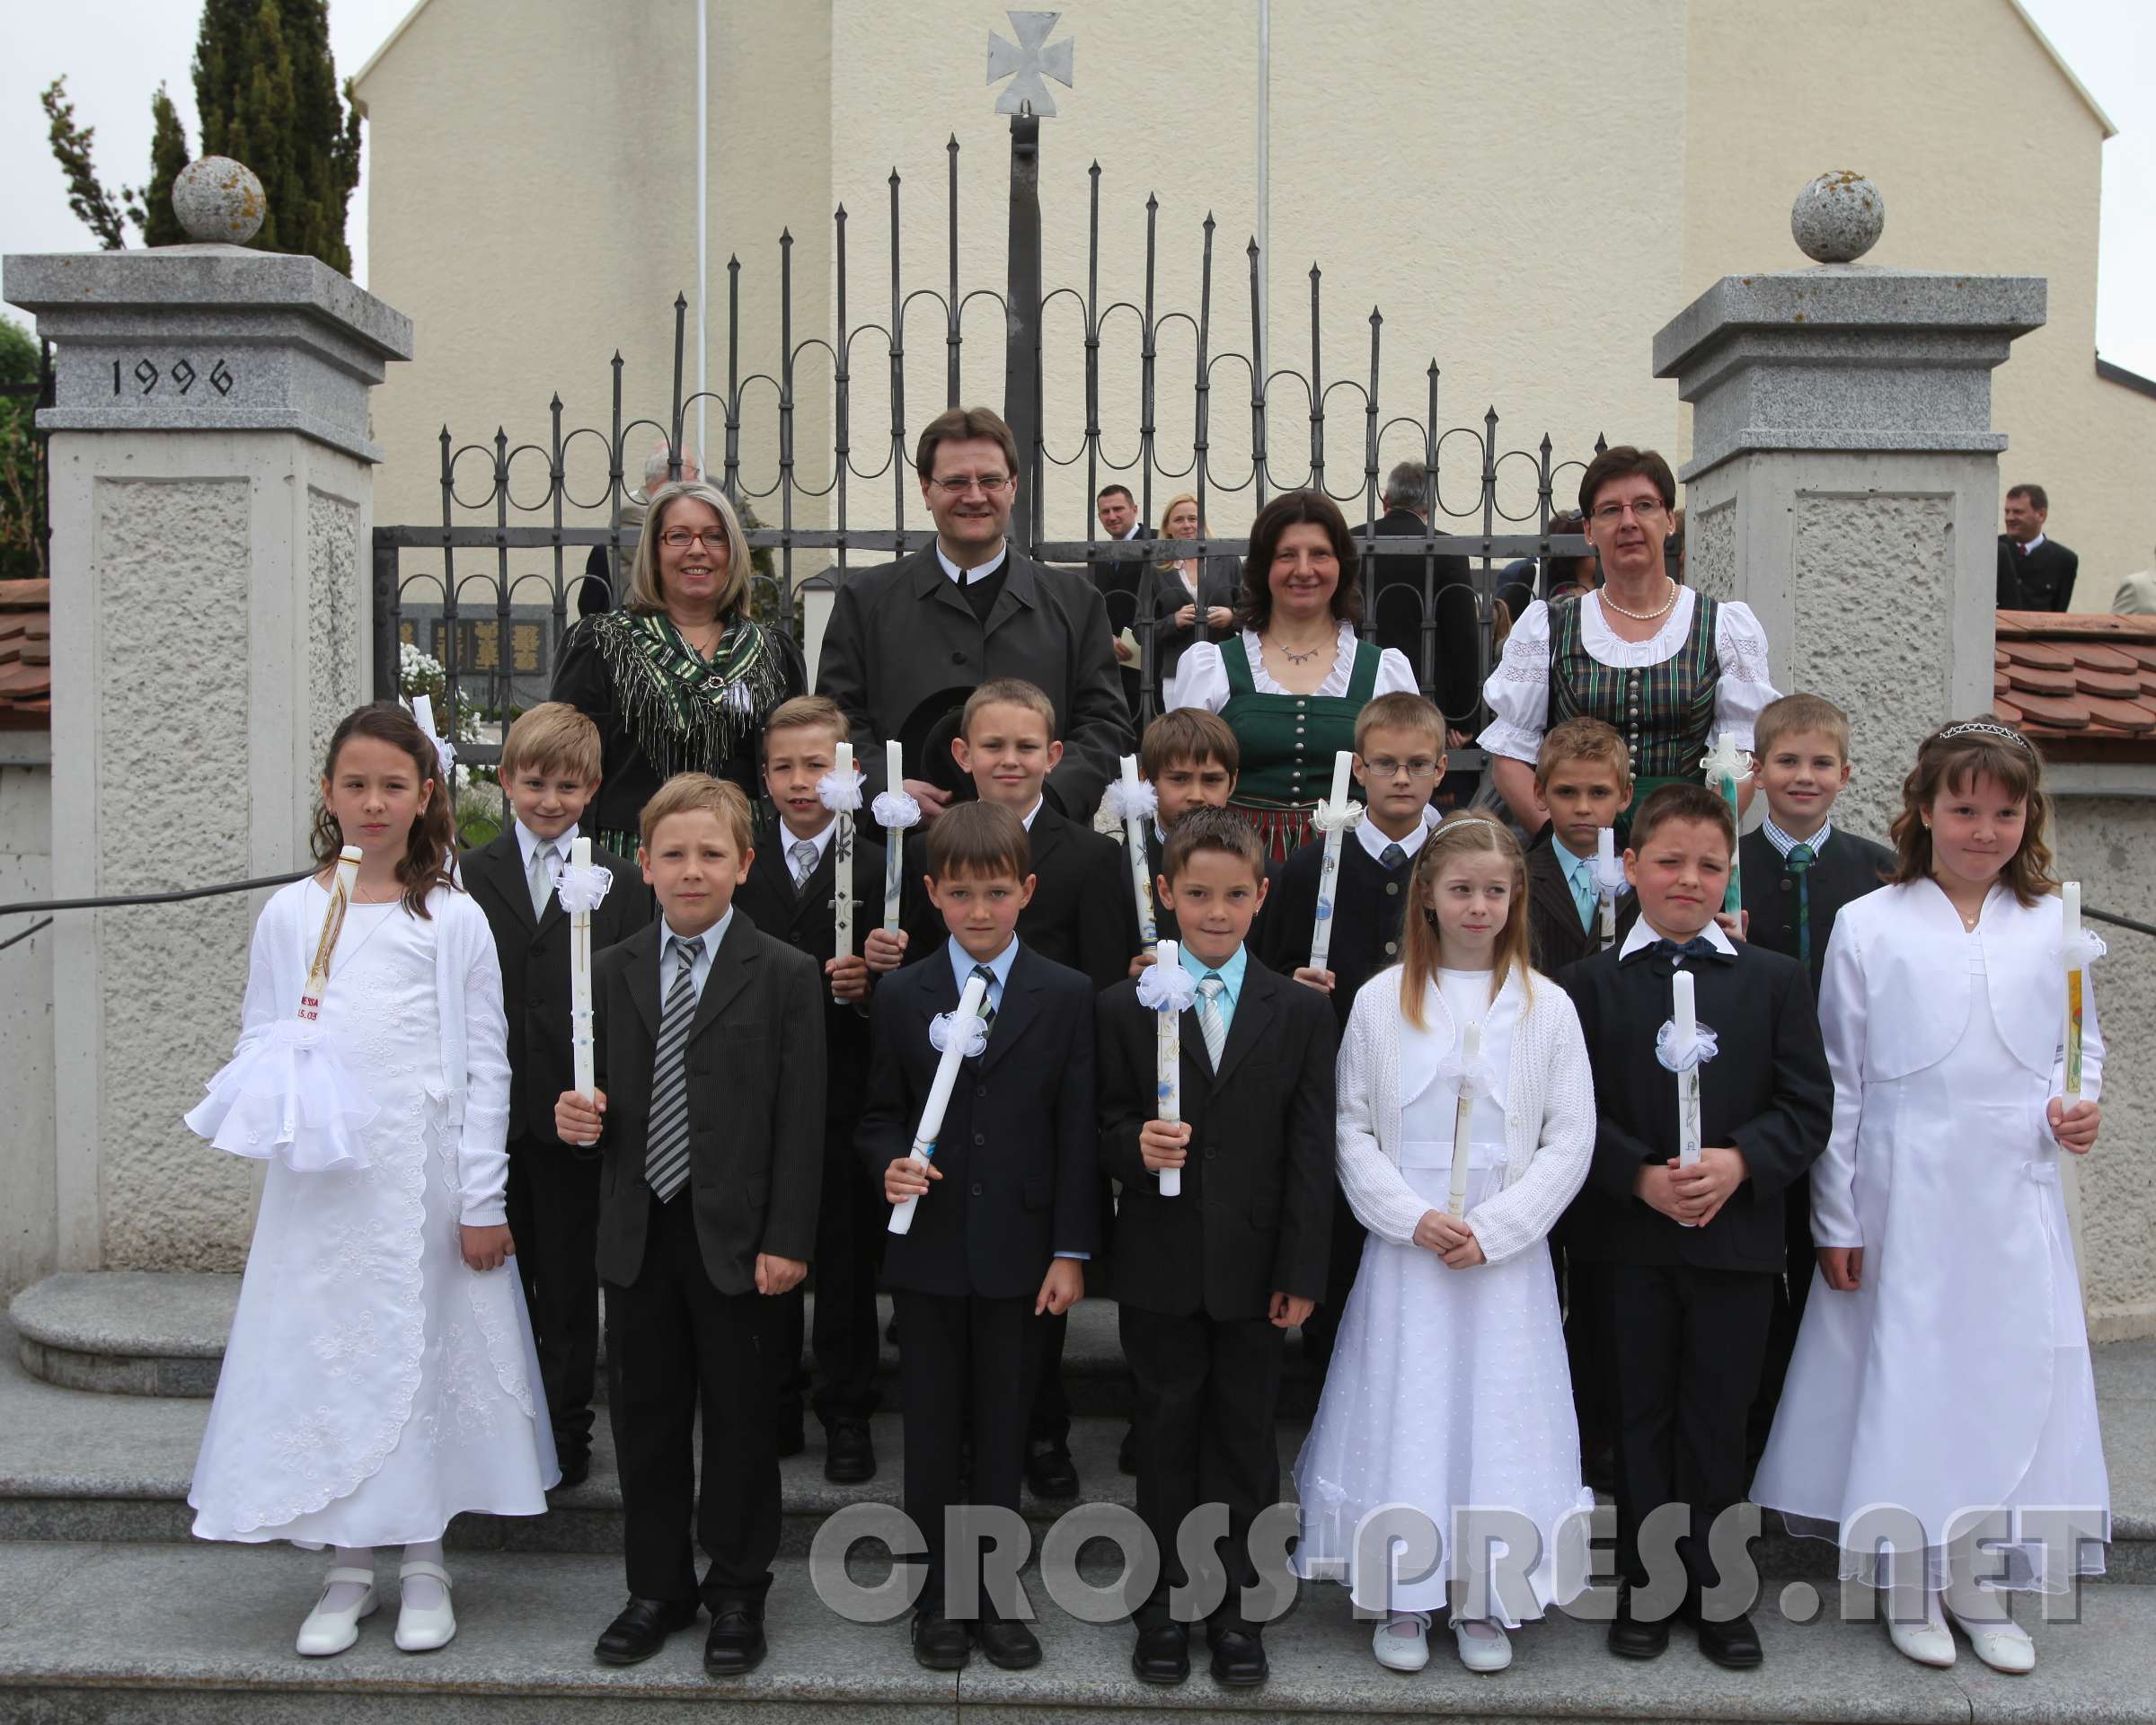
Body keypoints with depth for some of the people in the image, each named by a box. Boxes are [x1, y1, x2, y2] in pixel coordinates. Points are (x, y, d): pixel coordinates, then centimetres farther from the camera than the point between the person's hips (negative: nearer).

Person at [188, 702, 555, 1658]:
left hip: (425, 1176, -1)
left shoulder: (454, 918, 0)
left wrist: (483, 1201, -5)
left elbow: (485, 1064, -1)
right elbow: (257, 1043, 10)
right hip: (319, 1180, 2)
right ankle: (348, 1566, 23)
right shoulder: (288, 913, 5)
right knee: (326, 1355, 7)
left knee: (424, 1352, 5)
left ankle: (422, 1564, 22)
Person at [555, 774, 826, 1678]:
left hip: (736, 1237, -3)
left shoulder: (786, 975, -5)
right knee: (644, 1416, 13)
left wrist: (787, 1238, -11)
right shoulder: (610, 972, 7)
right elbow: (600, 1093, 13)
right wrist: (579, 1118, -11)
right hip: (637, 1232, 4)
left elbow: (800, 1118, -7)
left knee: (740, 1418, 8)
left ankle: (737, 1593, 25)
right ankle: (657, 1588, 30)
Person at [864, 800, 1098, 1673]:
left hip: (1017, 1248, -1)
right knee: (932, 1430, 11)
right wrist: (890, 1164, -15)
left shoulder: (1066, 996, -1)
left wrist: (1070, 1250, -4)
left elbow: (1076, 1130, -2)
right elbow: (879, 1114, 8)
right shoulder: (901, 997, 2)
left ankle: (995, 1592, 27)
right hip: (928, 1248, 1)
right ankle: (940, 1597, 26)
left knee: (1002, 1428, 11)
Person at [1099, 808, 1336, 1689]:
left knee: (1245, 1440, 10)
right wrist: (1135, 1147, -23)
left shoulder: (1301, 1012, 1)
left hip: (1255, 1269, 0)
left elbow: (1311, 1152, -1)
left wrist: (1301, 1274, -5)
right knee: (1166, 1438, 11)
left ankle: (1237, 1607, 26)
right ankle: (1163, 1606, 26)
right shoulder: (1124, 1007, 0)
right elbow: (1109, 1128, 1)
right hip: (1160, 1268, 0)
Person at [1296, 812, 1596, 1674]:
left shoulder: (1547, 1007, 1)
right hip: (1404, 1251, 0)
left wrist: (1494, 1228, -11)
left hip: (1508, 1256, 0)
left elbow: (1570, 1139, -1)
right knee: (1403, 1414, 4)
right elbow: (1353, 1131, 0)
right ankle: (1402, 1598, 19)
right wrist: (1414, 1217, -12)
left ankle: (1483, 1600, 21)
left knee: (1498, 1415, 5)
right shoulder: (1380, 1001, 0)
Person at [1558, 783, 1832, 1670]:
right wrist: (1642, 1177, -17)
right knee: (1640, 1418, 10)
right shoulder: (1589, 983, 0)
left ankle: (1711, 1589, 26)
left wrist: (1740, 1162, -16)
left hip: (1737, 1237, 1)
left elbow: (1808, 1106, 0)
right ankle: (1642, 1588, 24)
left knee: (1718, 1420, 10)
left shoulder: (1776, 980, 4)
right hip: (1626, 1238, 0)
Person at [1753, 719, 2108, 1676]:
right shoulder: (1867, 926, -3)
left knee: (2012, 1373, 7)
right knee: (1906, 1375, 5)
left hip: (2015, 1202, 3)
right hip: (1904, 1202, -2)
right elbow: (1838, 1084, -1)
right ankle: (1910, 1582, 23)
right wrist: (1835, 1220, -1)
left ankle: (1982, 1582, 26)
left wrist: (2078, 1106, -8)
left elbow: (2080, 1046, 16)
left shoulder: (2052, 925, 5)